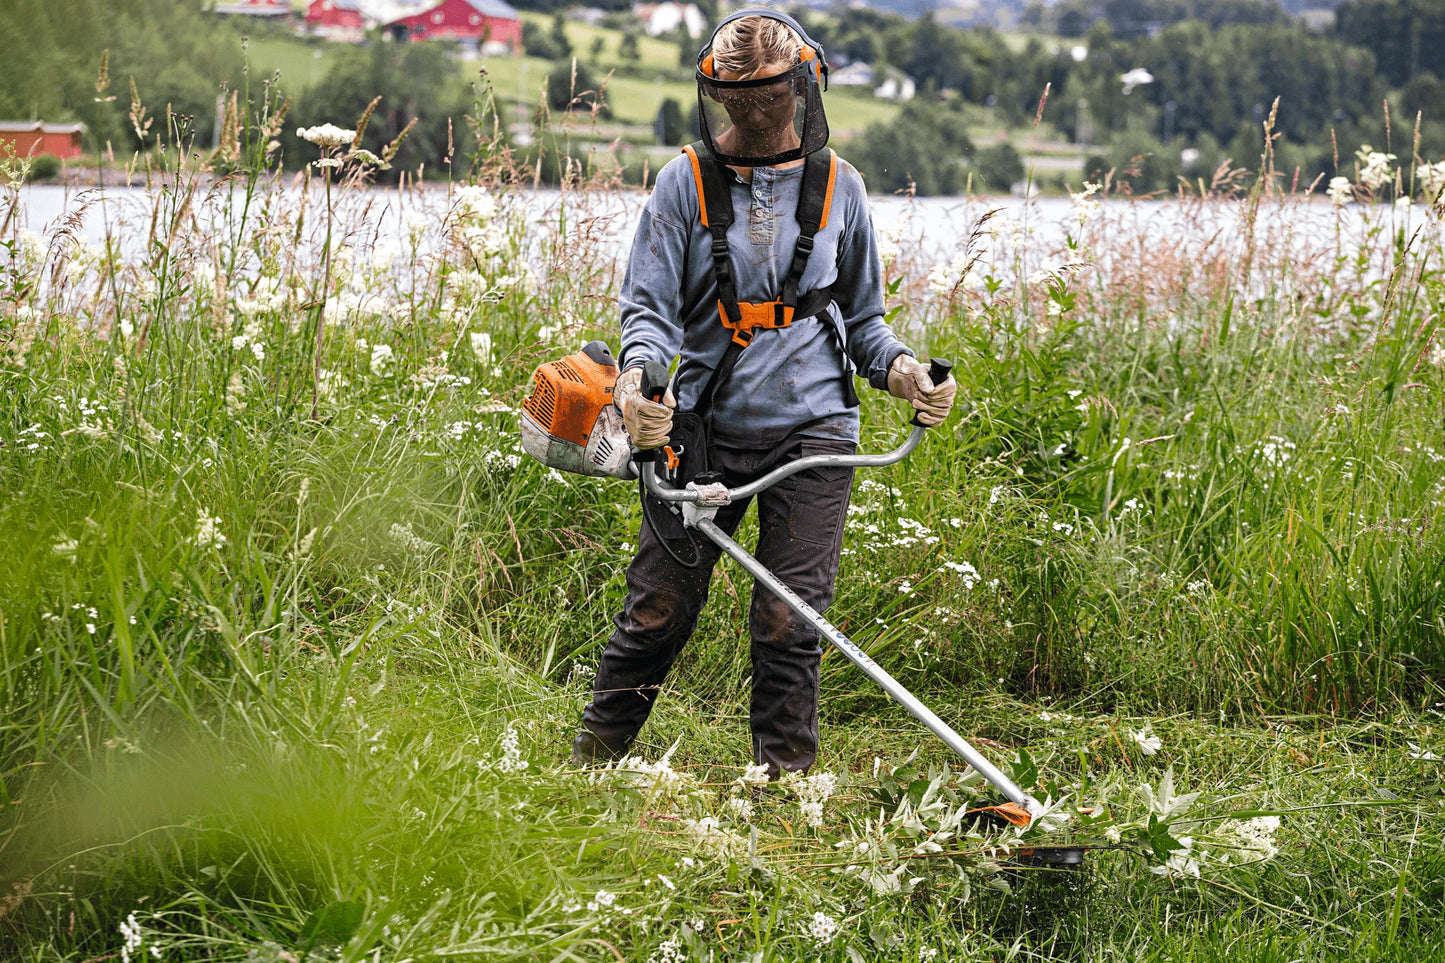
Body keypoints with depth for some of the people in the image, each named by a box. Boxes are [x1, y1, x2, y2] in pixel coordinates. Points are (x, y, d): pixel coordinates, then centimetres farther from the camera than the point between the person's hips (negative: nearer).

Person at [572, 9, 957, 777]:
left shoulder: (837, 186, 8)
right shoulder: (684, 183, 2)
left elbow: (861, 316, 17)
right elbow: (650, 305, -2)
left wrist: (899, 369, -3)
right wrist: (639, 378, -23)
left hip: (811, 429, 0)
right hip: (704, 427, 0)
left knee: (788, 623, -2)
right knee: (659, 609, 4)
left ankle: (782, 785, 8)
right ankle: (591, 762, 19)